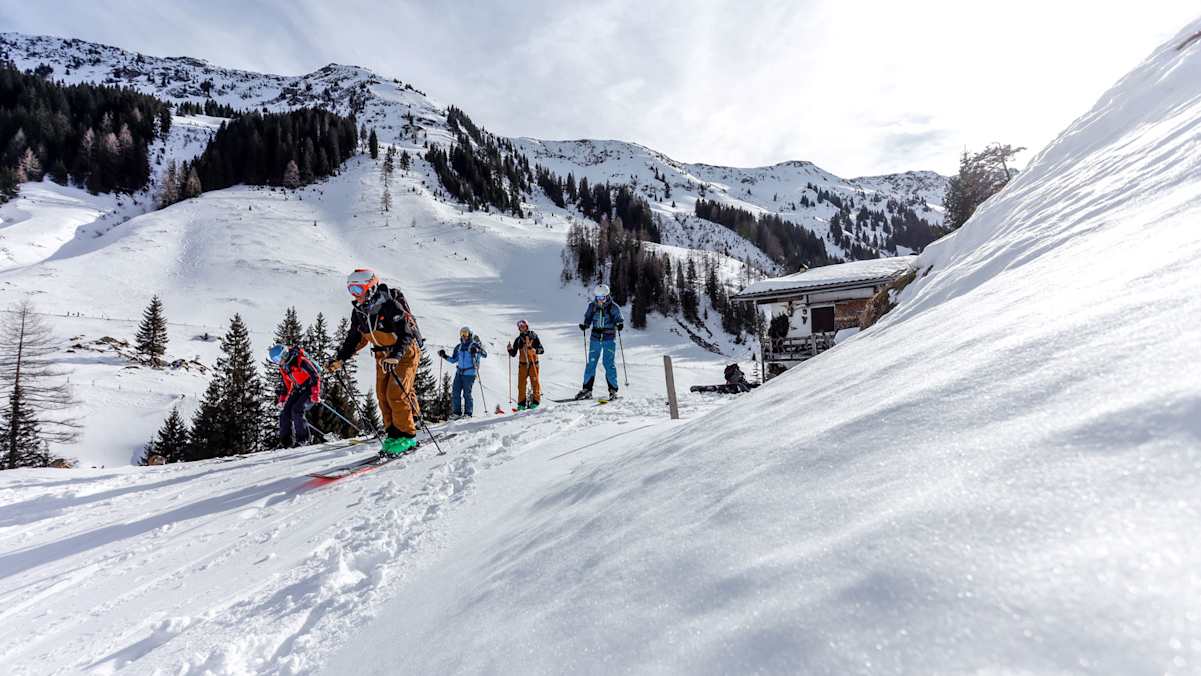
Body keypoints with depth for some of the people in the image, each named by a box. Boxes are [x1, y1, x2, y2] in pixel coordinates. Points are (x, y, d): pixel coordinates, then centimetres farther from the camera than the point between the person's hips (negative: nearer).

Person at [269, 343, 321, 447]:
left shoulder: (300, 360, -22)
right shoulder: (283, 367, 5)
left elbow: (315, 376, -24)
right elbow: (286, 385, 19)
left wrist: (315, 394, -28)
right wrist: (282, 400, 14)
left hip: (310, 388, -8)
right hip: (298, 390, 8)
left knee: (297, 410, -21)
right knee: (285, 412, -1)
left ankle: (303, 440, -12)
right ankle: (285, 442, 7)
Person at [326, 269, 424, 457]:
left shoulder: (390, 306, -24)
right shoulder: (358, 311, 0)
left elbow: (406, 333, -30)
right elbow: (355, 337, 13)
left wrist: (395, 356, -43)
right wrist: (339, 358, 5)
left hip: (405, 352, -8)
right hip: (383, 355, 8)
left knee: (397, 394, -14)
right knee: (383, 395, 3)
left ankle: (406, 436, -4)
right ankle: (392, 434, 12)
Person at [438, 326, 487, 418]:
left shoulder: (474, 345, -3)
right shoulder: (459, 347, 14)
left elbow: (485, 354, -13)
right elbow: (453, 360, 22)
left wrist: (477, 350, -29)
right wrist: (444, 356, 11)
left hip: (469, 373, -6)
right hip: (459, 372, 6)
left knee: (467, 393, -5)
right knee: (455, 392, 2)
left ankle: (468, 413, 4)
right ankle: (457, 412, 10)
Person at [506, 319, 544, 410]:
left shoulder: (533, 336, 4)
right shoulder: (518, 340, 12)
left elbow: (541, 350, -1)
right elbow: (513, 354, 13)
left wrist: (535, 350, -20)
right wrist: (510, 349, -7)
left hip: (533, 363, -2)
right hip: (522, 364, 2)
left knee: (535, 381, -5)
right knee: (521, 383, -1)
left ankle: (536, 401, 3)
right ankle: (521, 403, 5)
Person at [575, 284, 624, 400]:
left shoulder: (613, 307, -4)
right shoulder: (592, 306, 4)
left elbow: (619, 319, 2)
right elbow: (588, 319, 14)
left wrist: (619, 325, -19)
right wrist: (584, 325, -5)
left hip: (609, 339, -3)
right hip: (595, 338, 3)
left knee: (609, 364, -4)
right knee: (591, 363, 2)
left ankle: (613, 390, 7)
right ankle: (587, 390, 9)